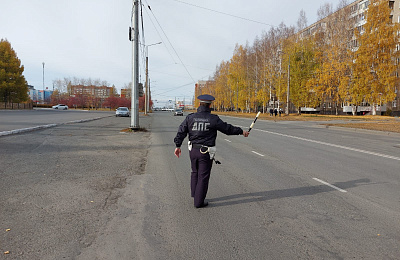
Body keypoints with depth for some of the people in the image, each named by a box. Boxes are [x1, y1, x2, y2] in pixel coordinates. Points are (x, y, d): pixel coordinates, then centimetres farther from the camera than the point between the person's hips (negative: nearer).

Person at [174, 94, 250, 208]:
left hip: (193, 150, 5)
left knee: (195, 172, 23)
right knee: (203, 176, 5)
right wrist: (241, 131, 13)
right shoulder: (213, 119, -10)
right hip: (205, 152, -4)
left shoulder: (190, 117, -1)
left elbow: (181, 131, -1)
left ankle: (194, 195, 35)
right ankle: (198, 202, 13)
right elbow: (227, 129, -1)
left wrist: (178, 146, 7)